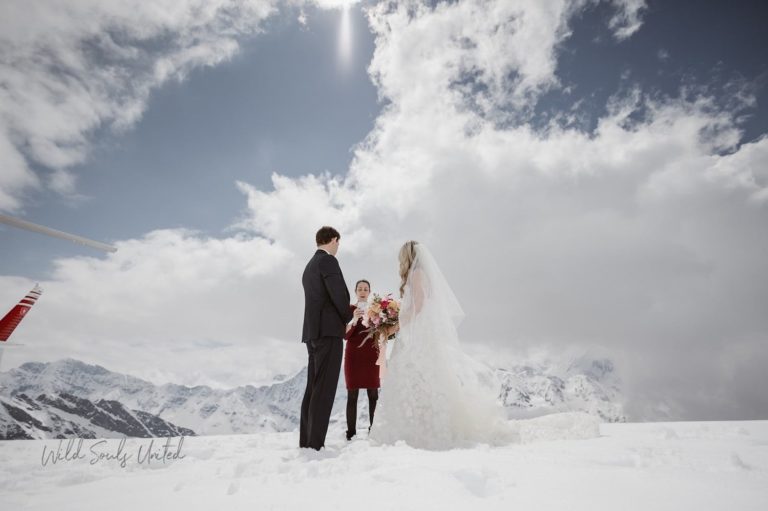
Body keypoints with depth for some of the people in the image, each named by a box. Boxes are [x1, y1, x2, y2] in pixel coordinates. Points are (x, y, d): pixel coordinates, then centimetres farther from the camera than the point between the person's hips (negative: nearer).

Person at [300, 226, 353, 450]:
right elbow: (340, 294, -16)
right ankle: (315, 444, -6)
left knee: (313, 388, 10)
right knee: (324, 389, -8)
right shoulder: (328, 260, -7)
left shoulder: (309, 266, 20)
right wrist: (348, 316, 2)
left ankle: (306, 441, 15)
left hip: (313, 332, 9)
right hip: (328, 330, -9)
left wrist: (343, 314, 14)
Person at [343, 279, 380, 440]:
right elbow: (345, 334, -4)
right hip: (353, 355, -2)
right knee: (352, 394, -3)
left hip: (371, 355, 2)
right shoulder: (349, 309, 4)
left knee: (373, 393, -1)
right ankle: (351, 432, 2)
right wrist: (354, 319, -21)